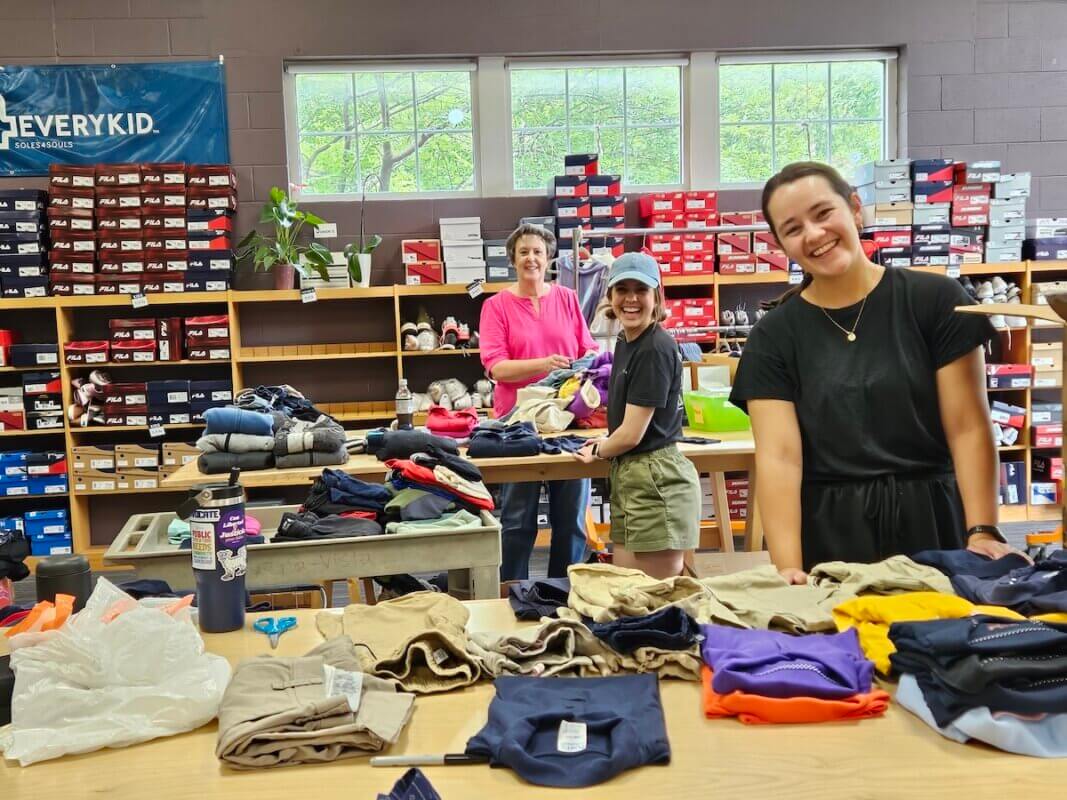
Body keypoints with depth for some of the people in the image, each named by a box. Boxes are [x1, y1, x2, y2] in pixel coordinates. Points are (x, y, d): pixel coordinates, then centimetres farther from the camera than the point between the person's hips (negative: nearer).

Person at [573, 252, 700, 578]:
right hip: (627, 477, 9)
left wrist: (597, 451, 2)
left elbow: (632, 433, -14)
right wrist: (607, 442, 11)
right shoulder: (625, 342, 11)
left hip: (656, 480, -9)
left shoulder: (656, 349, -16)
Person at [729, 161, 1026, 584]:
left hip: (934, 526, 0)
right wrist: (788, 566, -20)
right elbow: (778, 456, -9)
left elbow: (969, 428, -3)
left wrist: (982, 532, -14)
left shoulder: (935, 300, -1)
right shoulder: (773, 337, 1)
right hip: (829, 540, 0)